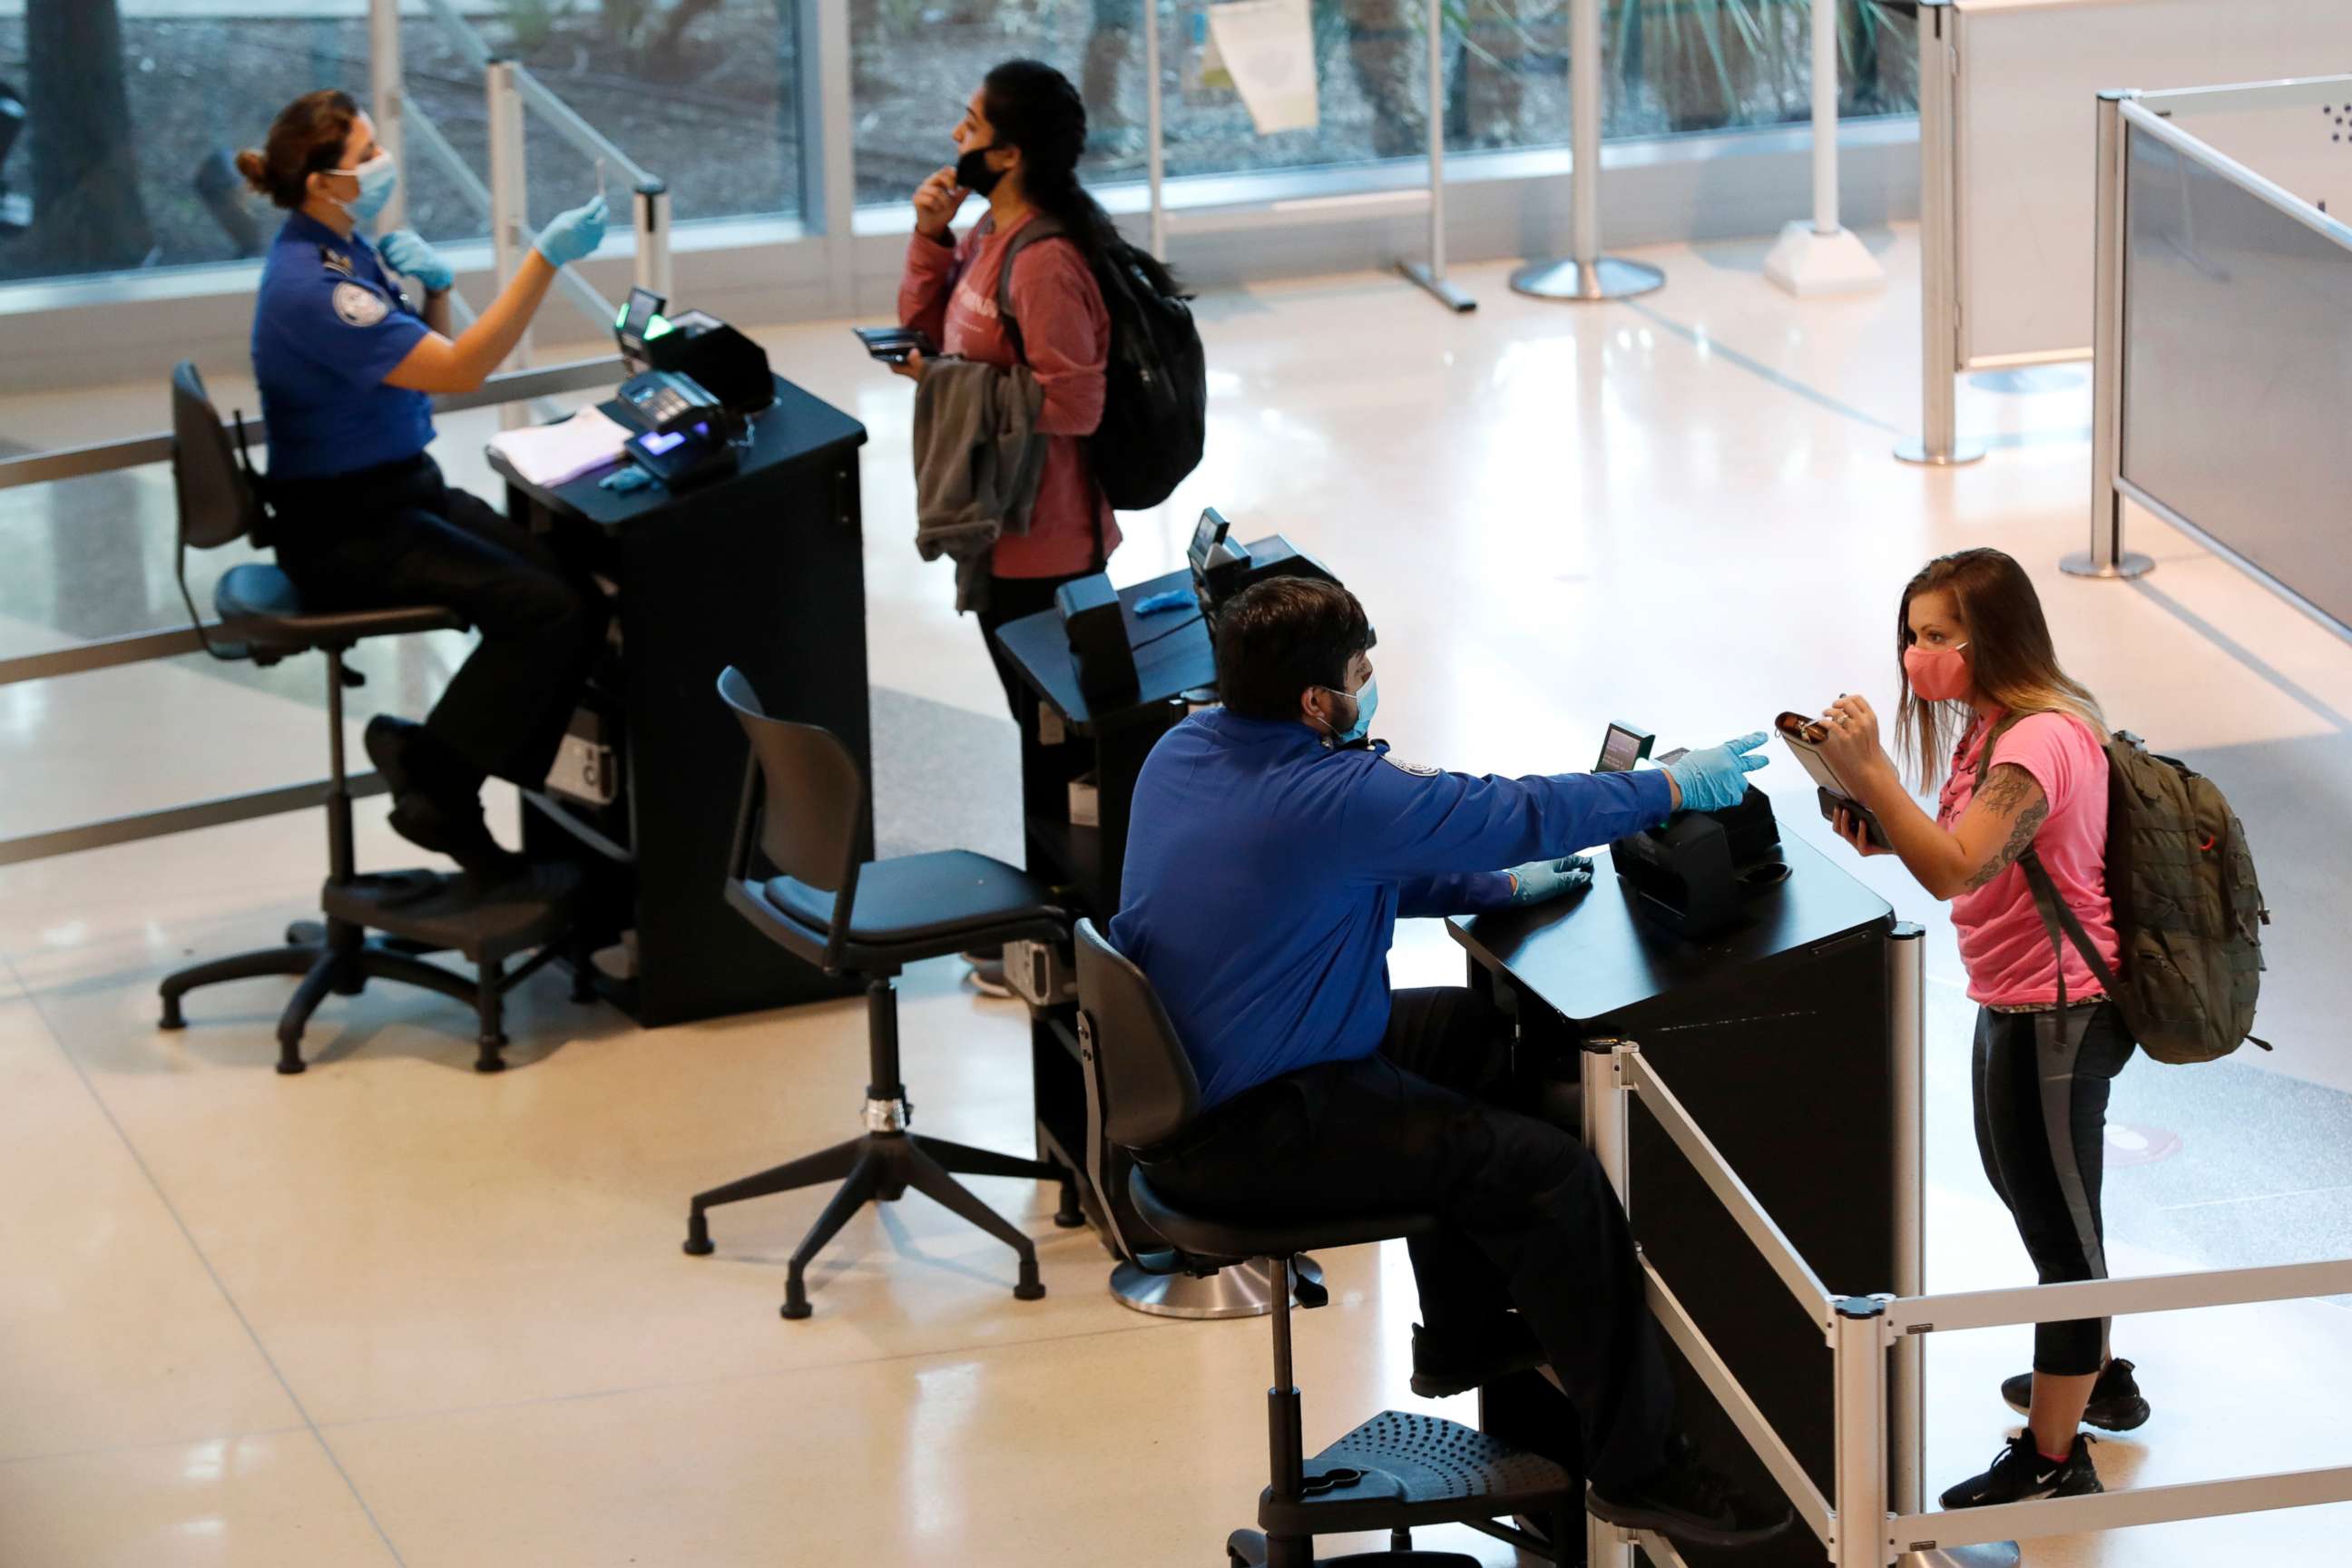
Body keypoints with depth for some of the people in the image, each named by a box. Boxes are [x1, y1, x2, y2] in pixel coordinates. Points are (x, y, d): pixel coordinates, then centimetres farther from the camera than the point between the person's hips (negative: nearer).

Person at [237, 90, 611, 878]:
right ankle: (430, 777, -7)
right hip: (345, 526, -9)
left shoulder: (349, 248, 8)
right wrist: (546, 259, -27)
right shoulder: (309, 287, -22)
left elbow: (435, 360, 17)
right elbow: (459, 371, -25)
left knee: (579, 594, -11)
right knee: (544, 610, -23)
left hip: (405, 490, 9)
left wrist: (436, 289, -4)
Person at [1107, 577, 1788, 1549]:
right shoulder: (1334, 798, -24)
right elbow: (1526, 814, -13)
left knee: (1470, 1030, 27)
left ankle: (1463, 1334, 38)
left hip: (1176, 1078, 10)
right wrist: (1679, 787, 1)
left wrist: (1496, 889, 20)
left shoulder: (1182, 751, 4)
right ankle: (1637, 1466, -6)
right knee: (1549, 1173, -13)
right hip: (1246, 1134, -10)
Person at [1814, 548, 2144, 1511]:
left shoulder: (2041, 740, -26)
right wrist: (1883, 834, -5)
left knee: (2058, 1223, 1)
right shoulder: (1994, 726, 8)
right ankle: (2093, 1377, 47)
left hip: (2055, 1017, -11)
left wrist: (1870, 773, -37)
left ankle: (2053, 1460, 12)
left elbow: (1956, 869, -34)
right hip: (2017, 1007, 11)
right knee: (2032, 1194, 27)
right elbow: (1966, 854, 11)